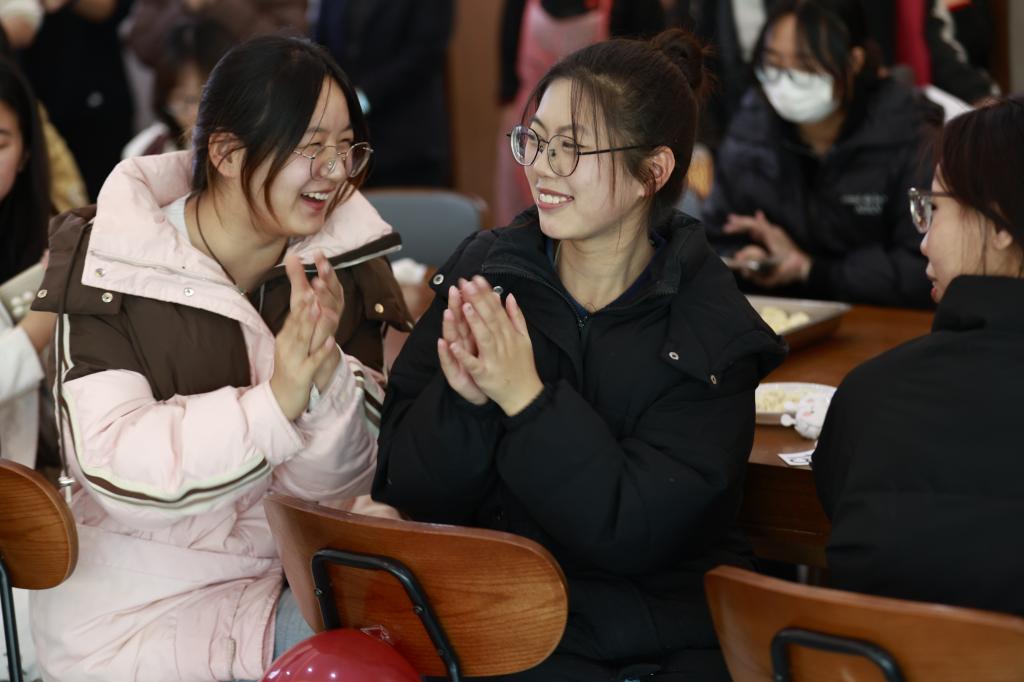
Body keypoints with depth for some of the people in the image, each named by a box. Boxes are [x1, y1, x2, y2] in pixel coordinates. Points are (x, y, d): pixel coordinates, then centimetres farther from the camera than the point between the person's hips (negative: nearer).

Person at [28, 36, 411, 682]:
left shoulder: (345, 266, 0)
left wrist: (324, 372, -24)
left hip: (290, 576, 5)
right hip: (141, 601, -5)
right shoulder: (113, 265, -10)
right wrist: (276, 401, -32)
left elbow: (336, 484, -5)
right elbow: (114, 464, -21)